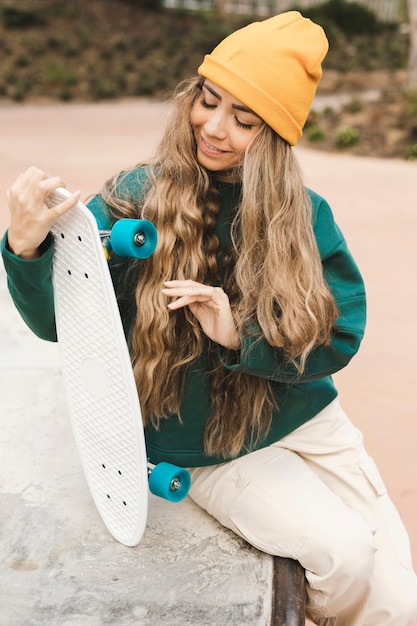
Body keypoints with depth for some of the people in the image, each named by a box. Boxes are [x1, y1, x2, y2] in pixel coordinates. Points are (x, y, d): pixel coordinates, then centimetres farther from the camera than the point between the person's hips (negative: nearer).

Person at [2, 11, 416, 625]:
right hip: (207, 450, -2)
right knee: (345, 551, -19)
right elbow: (59, 321, -13)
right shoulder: (135, 199, -10)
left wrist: (239, 336, -23)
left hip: (308, 421, 3)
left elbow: (341, 334, -7)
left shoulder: (304, 213, -5)